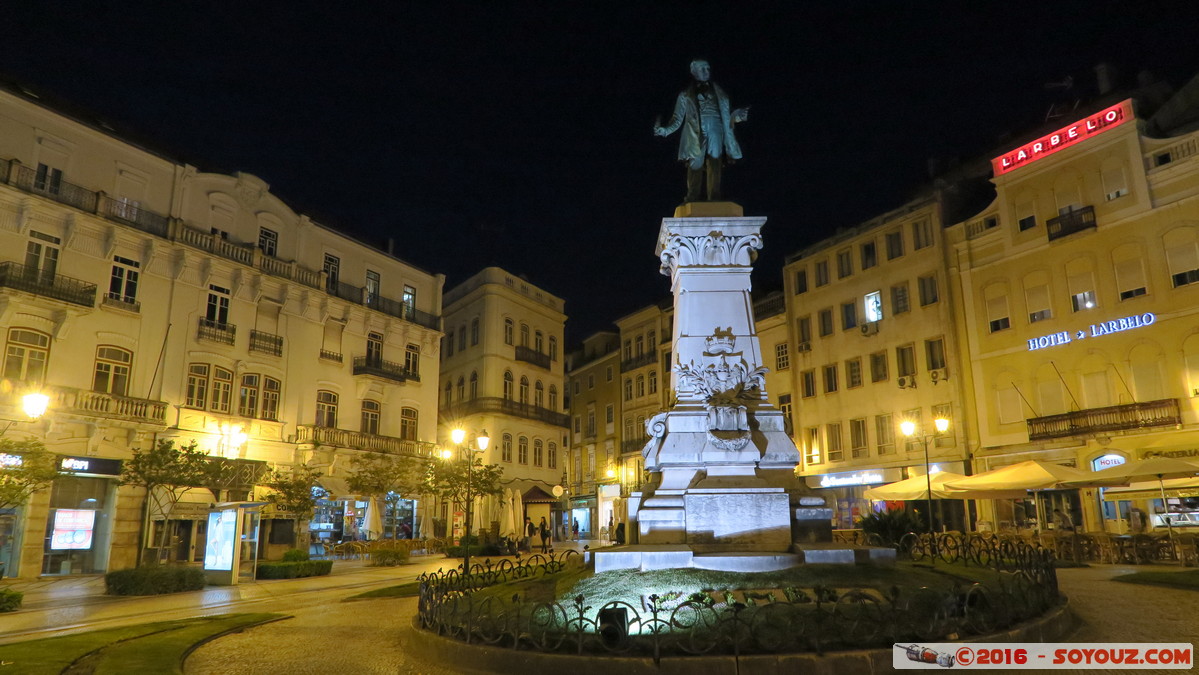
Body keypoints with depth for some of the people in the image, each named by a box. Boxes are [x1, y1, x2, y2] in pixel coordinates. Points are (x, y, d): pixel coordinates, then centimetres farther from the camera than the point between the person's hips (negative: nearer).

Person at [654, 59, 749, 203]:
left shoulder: (718, 92, 21)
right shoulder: (686, 95, 13)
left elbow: (726, 117, 19)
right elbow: (678, 119, 9)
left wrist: (736, 115, 0)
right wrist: (665, 130, -7)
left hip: (715, 133, 2)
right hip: (695, 135, -2)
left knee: (714, 165, -9)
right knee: (696, 165, -12)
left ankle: (714, 201, -9)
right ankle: (692, 201, -10)